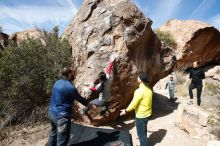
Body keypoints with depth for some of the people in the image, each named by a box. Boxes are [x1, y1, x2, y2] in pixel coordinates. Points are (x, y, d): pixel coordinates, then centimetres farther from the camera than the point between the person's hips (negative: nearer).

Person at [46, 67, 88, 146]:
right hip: (61, 116, -9)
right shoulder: (71, 87, -22)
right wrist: (87, 103, 12)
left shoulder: (57, 82, 3)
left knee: (53, 134, 28)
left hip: (51, 113, 9)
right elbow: (79, 98, -8)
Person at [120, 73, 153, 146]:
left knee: (141, 133, 10)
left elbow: (134, 103, -22)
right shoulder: (149, 89, -1)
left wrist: (126, 110, -8)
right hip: (147, 113, 9)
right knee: (143, 131, 27)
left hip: (141, 115, -9)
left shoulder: (139, 91, -26)